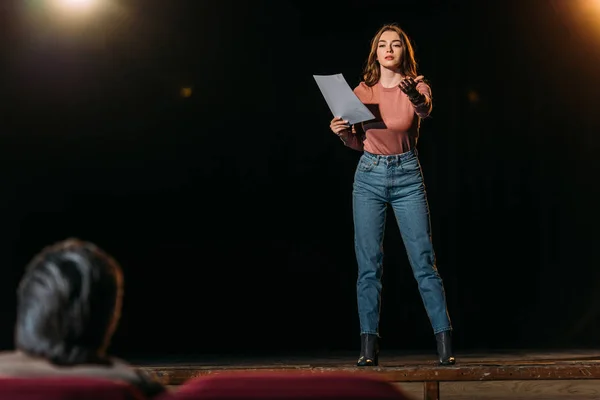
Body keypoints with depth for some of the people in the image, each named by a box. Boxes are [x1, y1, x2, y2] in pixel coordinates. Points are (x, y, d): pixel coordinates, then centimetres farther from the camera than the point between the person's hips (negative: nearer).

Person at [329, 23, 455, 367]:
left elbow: (426, 110, -29)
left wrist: (415, 98, -52)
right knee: (368, 266, -2)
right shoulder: (361, 91, 4)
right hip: (369, 177, 2)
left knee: (424, 262, -5)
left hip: (407, 176, -2)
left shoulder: (416, 87, -4)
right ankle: (369, 348, 0)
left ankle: (445, 345, -2)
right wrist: (343, 132, -8)